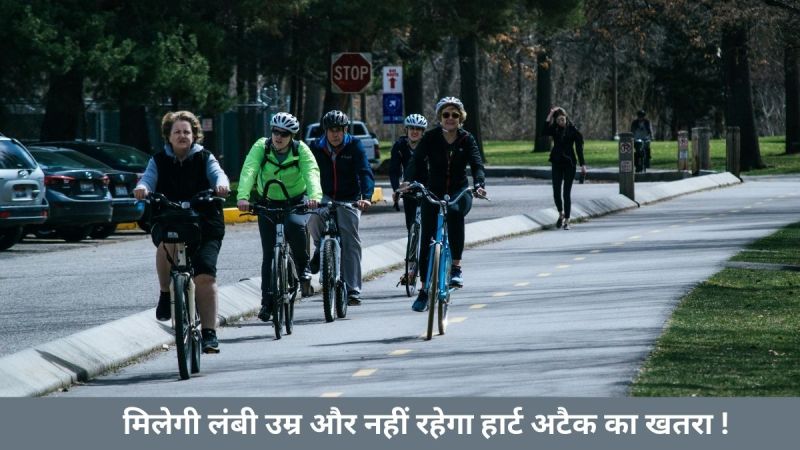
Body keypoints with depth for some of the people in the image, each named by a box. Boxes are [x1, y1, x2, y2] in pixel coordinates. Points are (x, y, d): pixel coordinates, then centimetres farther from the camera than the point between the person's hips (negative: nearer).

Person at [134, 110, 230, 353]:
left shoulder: (205, 158, 8)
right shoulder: (158, 161, 10)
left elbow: (217, 173, -10)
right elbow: (148, 179, -7)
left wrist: (221, 185, -35)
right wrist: (142, 188, -32)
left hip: (204, 225, 0)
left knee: (205, 275, -15)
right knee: (167, 243, -36)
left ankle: (210, 333, -10)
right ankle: (165, 295, -14)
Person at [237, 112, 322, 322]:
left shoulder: (301, 150, -15)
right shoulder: (261, 147, -15)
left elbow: (311, 172, -31)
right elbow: (248, 171, -29)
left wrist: (315, 196, -51)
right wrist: (242, 197, -46)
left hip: (297, 201, -1)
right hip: (269, 204, 1)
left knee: (295, 225, -34)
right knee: (269, 254, -4)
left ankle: (303, 267, -10)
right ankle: (267, 301, 3)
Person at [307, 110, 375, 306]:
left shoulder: (354, 146, -8)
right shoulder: (316, 148, -3)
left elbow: (365, 173, -17)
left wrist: (366, 197, -34)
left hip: (349, 200, -1)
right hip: (325, 197, 1)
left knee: (351, 243, -9)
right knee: (313, 216, -32)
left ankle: (353, 290, -5)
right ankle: (320, 249, -2)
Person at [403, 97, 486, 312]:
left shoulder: (467, 139, -3)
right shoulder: (431, 137, -5)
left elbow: (477, 165, -14)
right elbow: (416, 161, -16)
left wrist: (478, 184, -35)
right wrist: (409, 183, -35)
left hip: (459, 191, -1)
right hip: (434, 192, 1)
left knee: (455, 211, -36)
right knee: (427, 240, -5)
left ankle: (456, 267, -28)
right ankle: (425, 290, 9)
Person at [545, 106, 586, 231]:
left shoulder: (573, 130, -4)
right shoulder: (554, 129, 3)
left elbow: (579, 148, -3)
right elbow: (544, 132, -17)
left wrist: (583, 165, -7)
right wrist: (549, 116, -19)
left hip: (570, 164, -3)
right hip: (557, 163, 3)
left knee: (567, 193, -4)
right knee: (556, 192, 0)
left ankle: (566, 221, 2)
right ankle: (561, 214, 26)